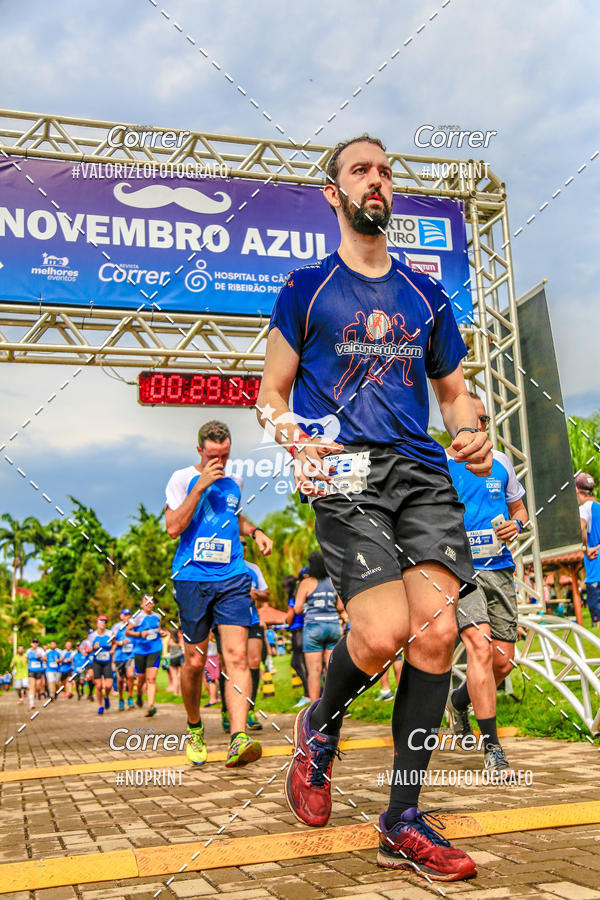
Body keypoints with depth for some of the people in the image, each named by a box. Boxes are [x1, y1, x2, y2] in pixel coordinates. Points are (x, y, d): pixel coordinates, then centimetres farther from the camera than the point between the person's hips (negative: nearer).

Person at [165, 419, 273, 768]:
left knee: (237, 656, -13)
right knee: (195, 661, 4)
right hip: (193, 579, -3)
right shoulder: (182, 478, 1)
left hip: (233, 578, 3)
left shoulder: (233, 483, 15)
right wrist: (201, 485, -15)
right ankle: (195, 728, 28)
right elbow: (174, 527, -11)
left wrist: (255, 531, 14)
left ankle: (239, 740, -20)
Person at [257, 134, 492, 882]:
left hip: (421, 470, 4)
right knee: (383, 631, -21)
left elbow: (452, 388, 24)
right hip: (345, 475, -3)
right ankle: (318, 730, 15)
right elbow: (272, 392, 9)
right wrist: (296, 443, -13)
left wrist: (469, 433, 1)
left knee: (437, 630, -11)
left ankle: (402, 824, 3)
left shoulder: (426, 295, 21)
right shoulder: (306, 288, 11)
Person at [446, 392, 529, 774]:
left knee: (503, 661, 4)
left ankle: (460, 701, 35)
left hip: (500, 569, 5)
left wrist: (516, 524, 1)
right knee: (480, 646, -21)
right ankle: (492, 746, -11)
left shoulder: (501, 462, 11)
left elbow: (519, 507, 23)